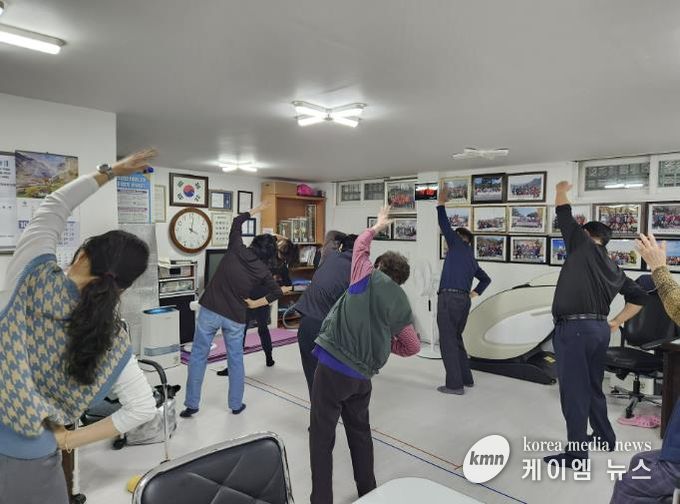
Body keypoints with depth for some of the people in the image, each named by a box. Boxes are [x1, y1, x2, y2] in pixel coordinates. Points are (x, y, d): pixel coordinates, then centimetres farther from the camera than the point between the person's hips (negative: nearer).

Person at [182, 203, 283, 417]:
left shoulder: (236, 250, -4)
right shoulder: (263, 270, 0)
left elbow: (237, 221, 12)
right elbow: (277, 292, 7)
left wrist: (257, 209, 23)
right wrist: (254, 304, 10)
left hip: (210, 310, 0)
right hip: (235, 317, 1)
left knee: (198, 356, 9)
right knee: (236, 359, 15)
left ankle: (191, 404, 15)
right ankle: (236, 404, 23)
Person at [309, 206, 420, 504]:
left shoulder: (368, 277, -1)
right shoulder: (401, 305, 8)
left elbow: (361, 245, 18)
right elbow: (413, 347, 14)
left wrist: (377, 226, 35)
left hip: (333, 367, -5)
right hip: (363, 375, 5)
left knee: (322, 435, 4)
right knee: (360, 431, 23)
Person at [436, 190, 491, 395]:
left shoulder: (458, 245, 3)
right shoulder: (472, 259, 24)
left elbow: (445, 225, -1)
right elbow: (486, 279, 34)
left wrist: (441, 204, 9)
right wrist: (474, 293, 23)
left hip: (449, 298, -8)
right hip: (464, 300, 8)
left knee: (448, 341, -4)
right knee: (456, 339, 20)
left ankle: (454, 384, -3)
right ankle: (466, 378, 26)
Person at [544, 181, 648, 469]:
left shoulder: (582, 246, -2)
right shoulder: (613, 268, 17)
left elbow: (564, 215, 4)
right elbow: (640, 297, 22)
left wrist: (561, 191, 22)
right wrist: (616, 322, 20)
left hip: (573, 328, -8)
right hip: (599, 329, 8)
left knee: (573, 393, -1)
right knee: (592, 387, 24)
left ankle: (576, 454, 6)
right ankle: (605, 438, 40)